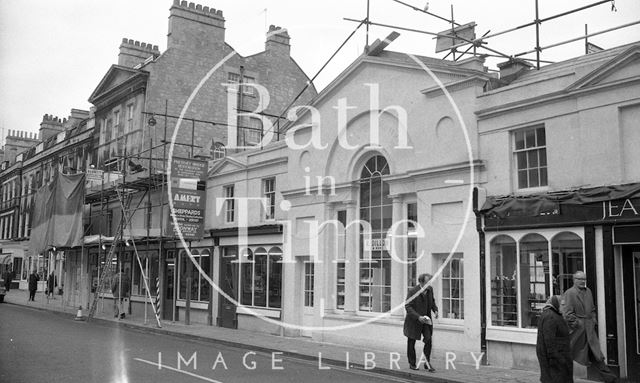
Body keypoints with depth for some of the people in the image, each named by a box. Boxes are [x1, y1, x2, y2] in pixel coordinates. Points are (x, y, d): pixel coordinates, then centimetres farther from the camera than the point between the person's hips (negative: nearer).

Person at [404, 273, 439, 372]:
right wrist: (418, 317, -29)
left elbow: (432, 301, 15)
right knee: (411, 343, 8)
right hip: (413, 321, -4)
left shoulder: (430, 289, -2)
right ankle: (412, 364, 24)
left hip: (426, 320, 4)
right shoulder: (413, 291, -20)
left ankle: (427, 363, 6)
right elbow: (407, 306, -20)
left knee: (428, 340, -8)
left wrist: (435, 310, -4)